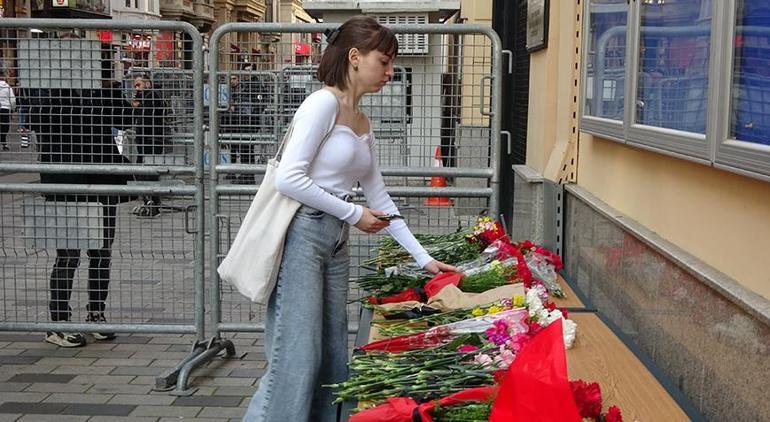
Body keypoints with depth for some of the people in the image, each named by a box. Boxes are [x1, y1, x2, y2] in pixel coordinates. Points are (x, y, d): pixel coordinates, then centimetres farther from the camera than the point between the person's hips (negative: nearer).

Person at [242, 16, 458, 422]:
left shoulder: (363, 124, 15)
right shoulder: (324, 103, -11)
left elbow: (379, 197, 18)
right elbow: (288, 177, -19)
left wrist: (423, 257, 15)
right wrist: (353, 214, -13)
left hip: (335, 242, 9)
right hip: (300, 236, -9)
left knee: (333, 357, 10)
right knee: (296, 357, -8)